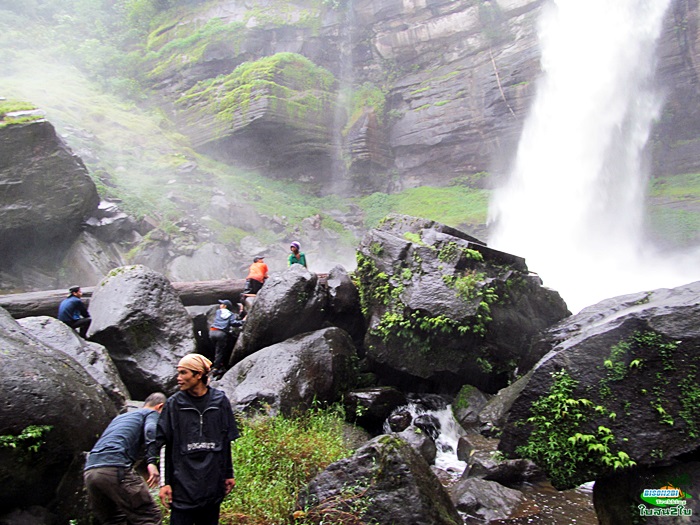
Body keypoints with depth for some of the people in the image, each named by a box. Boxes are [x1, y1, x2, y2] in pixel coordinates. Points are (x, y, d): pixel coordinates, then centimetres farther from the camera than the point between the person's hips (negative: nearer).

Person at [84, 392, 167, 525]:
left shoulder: (120, 417, 34)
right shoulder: (152, 413, 12)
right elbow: (151, 429, -10)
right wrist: (152, 461, -19)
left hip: (89, 471, 8)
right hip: (115, 468, -8)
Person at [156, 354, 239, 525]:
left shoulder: (220, 401, 2)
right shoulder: (174, 404, -1)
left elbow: (226, 442, 8)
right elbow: (163, 446, -1)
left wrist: (229, 474, 10)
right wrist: (165, 482, -5)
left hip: (213, 484, 1)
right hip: (183, 484, -1)